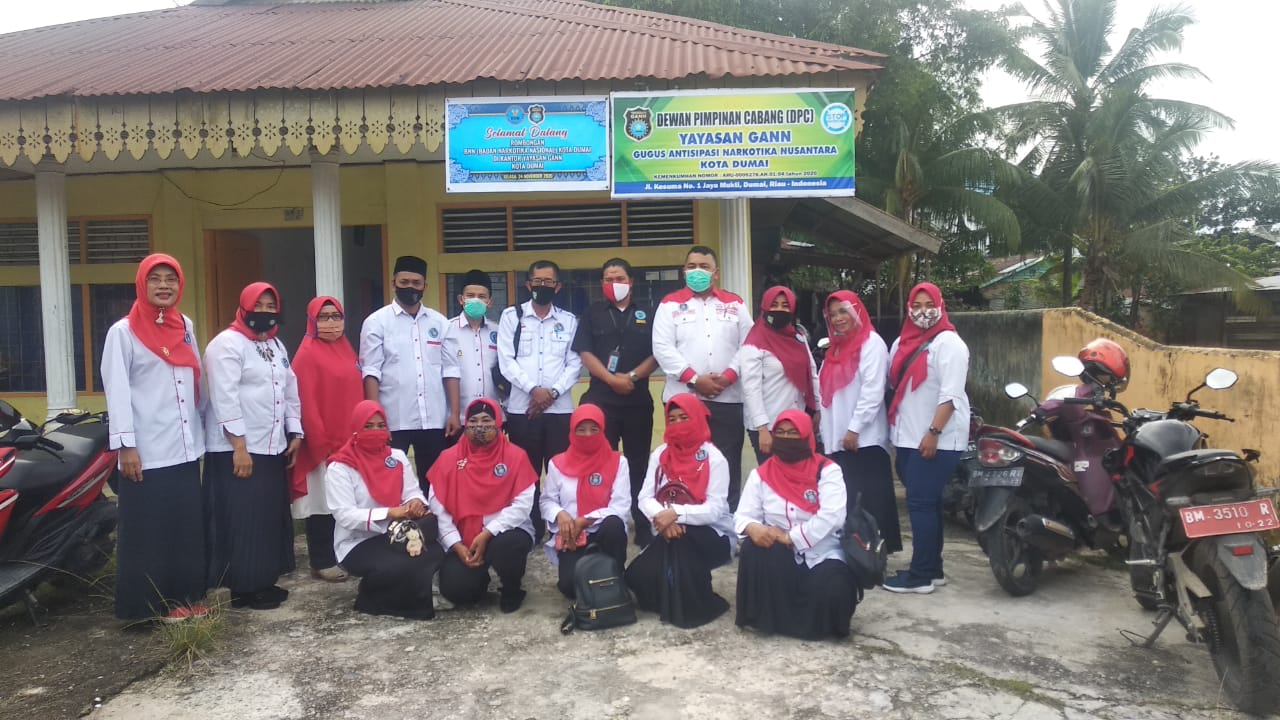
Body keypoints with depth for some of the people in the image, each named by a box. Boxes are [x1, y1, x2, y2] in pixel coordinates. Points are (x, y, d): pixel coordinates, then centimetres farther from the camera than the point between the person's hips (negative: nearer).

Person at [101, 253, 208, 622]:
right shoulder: (123, 331, -6)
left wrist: (202, 426, 15)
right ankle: (149, 603, 12)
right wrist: (126, 445, -15)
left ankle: (187, 595, 21)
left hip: (185, 447, 6)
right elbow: (117, 391, -10)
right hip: (147, 451, -6)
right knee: (148, 530, 1)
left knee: (188, 526, 10)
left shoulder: (185, 326, 11)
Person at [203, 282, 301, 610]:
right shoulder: (227, 343, -9)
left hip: (272, 447, 8)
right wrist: (239, 446, -21)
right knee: (243, 519, -4)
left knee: (271, 516, 11)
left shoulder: (276, 345, 17)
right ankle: (244, 587, 4)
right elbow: (225, 399, -17)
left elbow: (291, 391, 19)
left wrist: (295, 434, 11)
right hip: (237, 449, -8)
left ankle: (264, 581, 20)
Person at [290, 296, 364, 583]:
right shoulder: (307, 354, -9)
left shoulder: (347, 350, 13)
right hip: (321, 443, -7)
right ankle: (322, 562, 10)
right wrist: (321, 444, -15)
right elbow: (307, 405, -13)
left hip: (350, 441, 7)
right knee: (322, 503, 1)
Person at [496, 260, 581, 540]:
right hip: (521, 408, -1)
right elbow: (506, 361, -2)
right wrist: (534, 389, -13)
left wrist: (553, 392, -11)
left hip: (560, 408, 1)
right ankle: (530, 530, 15)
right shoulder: (511, 316, 6)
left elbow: (575, 363, 3)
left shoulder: (569, 320, 10)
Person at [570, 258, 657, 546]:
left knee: (639, 464, 6)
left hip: (638, 400, 1)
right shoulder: (592, 315, 9)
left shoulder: (647, 315, 10)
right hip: (601, 400, -1)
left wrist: (632, 376, -12)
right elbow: (585, 353, -1)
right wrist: (612, 379, -13)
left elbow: (657, 355, 3)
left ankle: (644, 527, 12)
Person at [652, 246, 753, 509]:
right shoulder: (670, 304, 6)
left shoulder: (734, 304, 12)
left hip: (728, 399, 2)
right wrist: (694, 379, -12)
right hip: (683, 397, -1)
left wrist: (728, 375, -10)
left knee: (728, 464, 4)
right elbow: (663, 348, -4)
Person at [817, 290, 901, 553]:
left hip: (864, 439, -8)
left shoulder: (871, 342, -5)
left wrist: (854, 429, -18)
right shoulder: (837, 347, 20)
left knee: (870, 501, -6)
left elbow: (873, 390, -15)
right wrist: (824, 423, 13)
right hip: (837, 439, 8)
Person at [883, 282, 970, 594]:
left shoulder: (948, 342, -9)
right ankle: (932, 569, 20)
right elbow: (896, 384, 19)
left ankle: (921, 575, -2)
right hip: (909, 437, 8)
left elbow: (951, 394, -17)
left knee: (921, 503, -8)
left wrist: (934, 432, -22)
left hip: (937, 439, -8)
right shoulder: (903, 341, 15)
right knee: (926, 503, 12)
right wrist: (895, 429, 13)